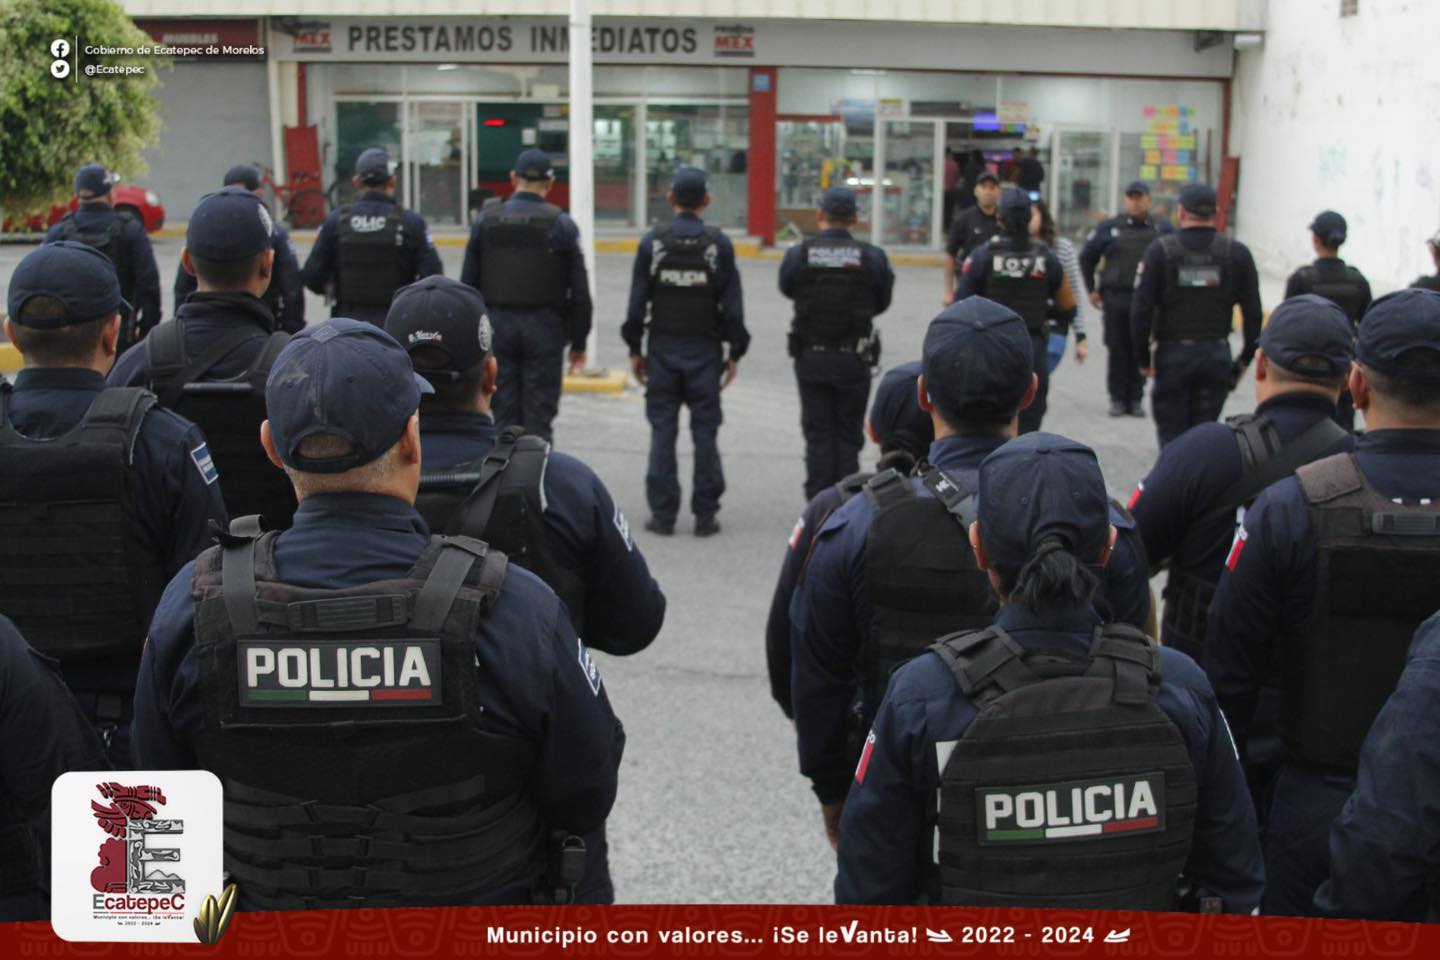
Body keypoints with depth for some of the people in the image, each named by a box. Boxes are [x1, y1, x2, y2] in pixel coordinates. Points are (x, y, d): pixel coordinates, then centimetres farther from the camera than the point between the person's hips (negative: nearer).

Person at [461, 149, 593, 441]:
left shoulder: (486, 221, 3)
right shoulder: (561, 225, -3)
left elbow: (468, 283, 4)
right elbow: (579, 291, -4)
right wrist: (578, 342, 4)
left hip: (498, 326, 2)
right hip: (544, 329, -2)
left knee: (504, 418, 7)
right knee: (538, 419, 1)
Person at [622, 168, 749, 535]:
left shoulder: (652, 242, -2)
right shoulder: (719, 243, -3)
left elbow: (637, 301, 0)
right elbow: (732, 304, -2)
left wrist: (635, 349, 8)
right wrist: (734, 353, 4)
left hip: (663, 349, 0)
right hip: (705, 350, 0)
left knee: (662, 430, 4)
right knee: (705, 432, 4)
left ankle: (663, 514, 4)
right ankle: (705, 515, 5)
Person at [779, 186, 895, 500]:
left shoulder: (798, 254, -7)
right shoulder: (872, 256, -7)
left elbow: (787, 288, 9)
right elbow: (882, 303, 4)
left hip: (810, 357, 0)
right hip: (854, 358, 0)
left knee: (817, 435, 8)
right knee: (848, 435, 10)